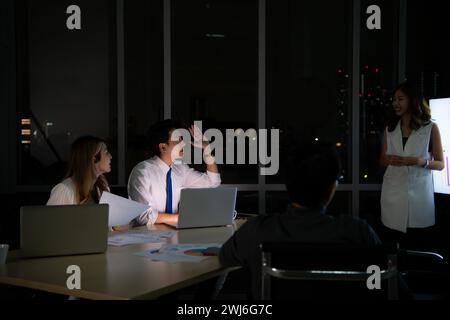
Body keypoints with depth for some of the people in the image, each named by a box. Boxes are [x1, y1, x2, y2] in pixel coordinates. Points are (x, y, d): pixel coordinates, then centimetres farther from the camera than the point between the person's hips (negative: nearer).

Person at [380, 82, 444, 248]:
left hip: (419, 193, -3)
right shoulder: (390, 129, 11)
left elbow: (440, 164, 1)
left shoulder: (431, 128, 0)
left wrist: (420, 161, -19)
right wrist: (389, 160, -7)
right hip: (393, 194, 3)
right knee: (394, 247, 4)